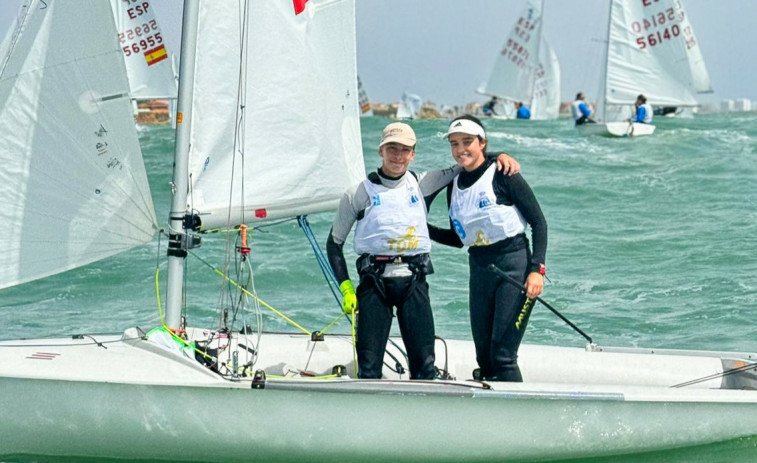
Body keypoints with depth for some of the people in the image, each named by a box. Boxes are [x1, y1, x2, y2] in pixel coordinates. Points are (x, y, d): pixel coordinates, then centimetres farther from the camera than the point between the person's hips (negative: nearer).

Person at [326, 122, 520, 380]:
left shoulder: (423, 185, 11)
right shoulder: (359, 194, 5)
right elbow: (334, 243, 10)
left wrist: (499, 156, 2)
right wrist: (346, 288, 1)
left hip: (413, 281, 2)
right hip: (374, 281, -2)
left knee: (424, 365, -4)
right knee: (368, 368, -4)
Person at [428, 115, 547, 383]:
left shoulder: (502, 175, -8)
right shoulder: (454, 185, 10)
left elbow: (539, 222, -7)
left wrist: (537, 269, -16)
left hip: (514, 266, -6)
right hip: (479, 269, 7)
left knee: (502, 356, -12)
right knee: (484, 358, 6)